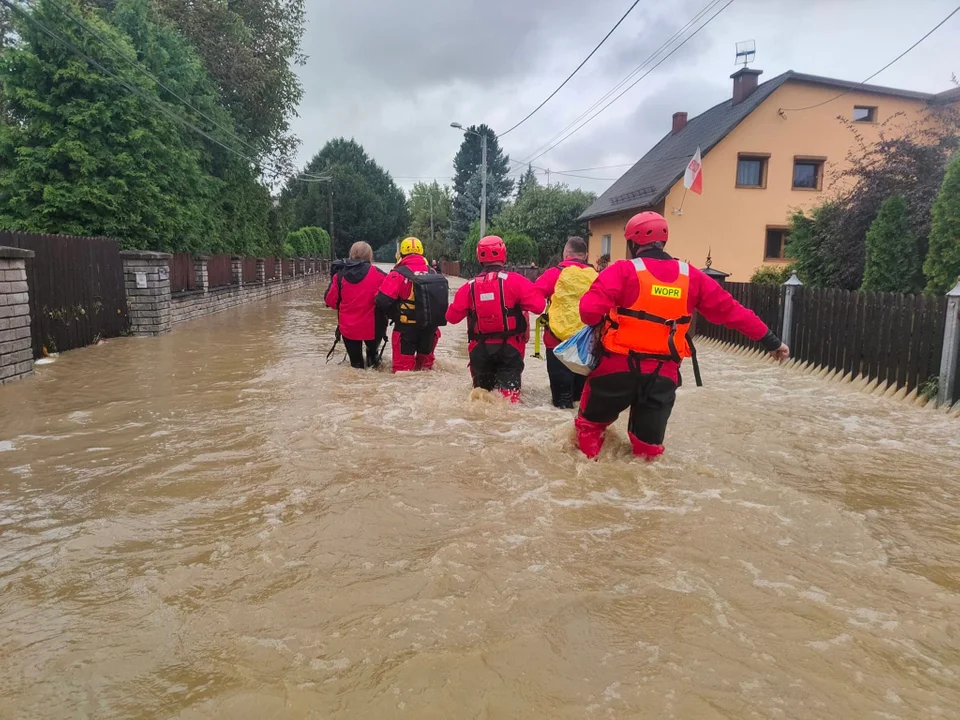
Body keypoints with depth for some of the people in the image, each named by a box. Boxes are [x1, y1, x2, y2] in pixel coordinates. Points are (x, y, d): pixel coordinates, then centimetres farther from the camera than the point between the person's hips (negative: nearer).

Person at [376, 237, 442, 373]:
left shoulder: (398, 274, -14)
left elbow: (383, 301, -14)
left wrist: (393, 315, 5)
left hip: (406, 327, -4)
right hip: (429, 325, 5)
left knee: (403, 365, 6)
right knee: (425, 359, 23)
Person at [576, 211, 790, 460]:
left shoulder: (623, 270, -10)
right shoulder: (690, 276, 4)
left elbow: (590, 311, -20)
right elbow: (730, 310, 7)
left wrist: (601, 321, 4)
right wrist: (769, 339, 17)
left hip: (618, 369, -3)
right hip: (663, 376, 3)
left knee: (590, 423, 20)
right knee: (649, 444, 18)